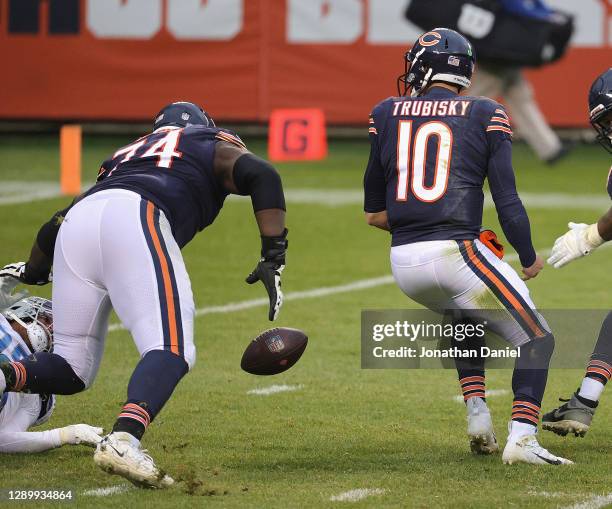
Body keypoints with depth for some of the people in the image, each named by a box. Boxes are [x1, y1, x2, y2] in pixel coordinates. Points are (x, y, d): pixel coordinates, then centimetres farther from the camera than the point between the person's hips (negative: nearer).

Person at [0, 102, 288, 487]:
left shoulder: (127, 156, 42)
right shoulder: (216, 147, 30)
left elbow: (55, 226, 40)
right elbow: (262, 176, 7)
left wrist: (32, 272, 57)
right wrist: (273, 260, 3)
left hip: (75, 223, 6)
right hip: (135, 221, -6)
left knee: (73, 369, 13)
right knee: (172, 351, -14)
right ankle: (123, 440, -40)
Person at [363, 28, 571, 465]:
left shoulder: (387, 115, 12)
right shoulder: (485, 116, 4)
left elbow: (374, 213, 16)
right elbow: (508, 204, -1)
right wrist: (530, 259, 14)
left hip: (404, 263, 4)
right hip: (457, 253, -4)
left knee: (465, 317, 34)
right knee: (536, 341, 6)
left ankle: (477, 413, 19)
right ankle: (522, 438, -15)